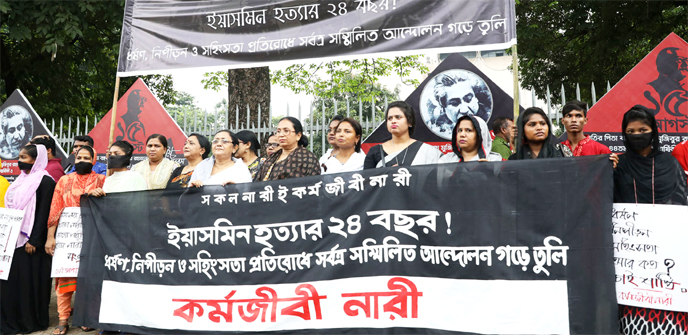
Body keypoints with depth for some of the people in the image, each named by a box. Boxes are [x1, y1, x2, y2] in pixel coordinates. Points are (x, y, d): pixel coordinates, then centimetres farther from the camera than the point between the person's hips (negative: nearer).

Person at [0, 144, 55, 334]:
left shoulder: (45, 182, -11)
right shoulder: (21, 180, 14)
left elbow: (43, 213, -16)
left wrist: (34, 241, -19)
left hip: (31, 240, -8)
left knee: (29, 280, 0)